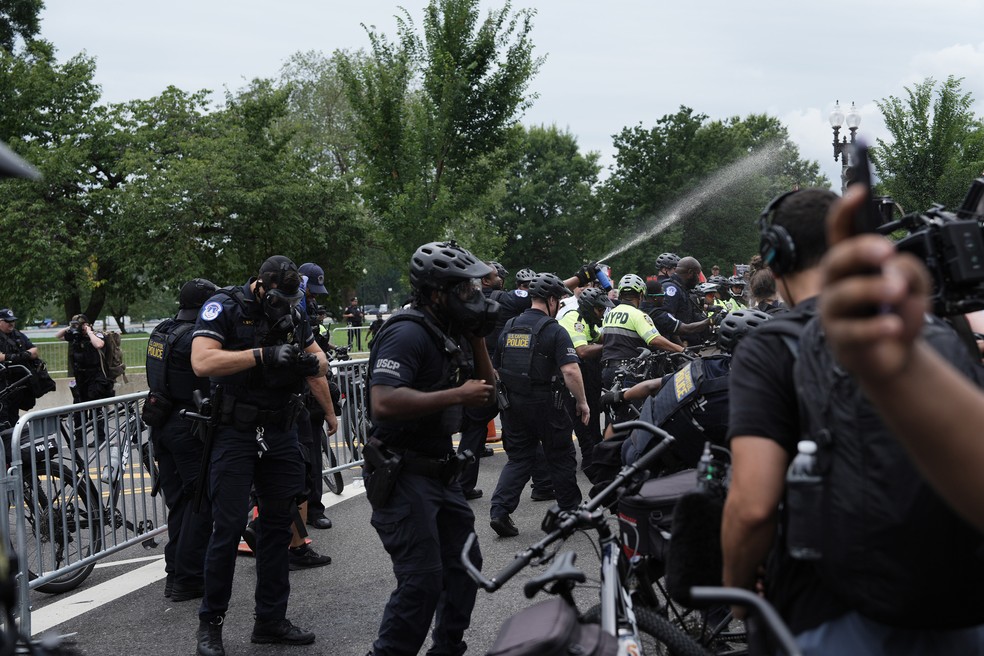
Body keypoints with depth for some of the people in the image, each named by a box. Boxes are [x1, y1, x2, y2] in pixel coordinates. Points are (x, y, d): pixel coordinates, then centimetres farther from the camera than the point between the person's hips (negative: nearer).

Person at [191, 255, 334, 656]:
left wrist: (314, 363, -12)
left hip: (281, 434, 6)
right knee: (227, 529, -5)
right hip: (235, 433, -5)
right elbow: (202, 362, -22)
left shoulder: (293, 313, 7)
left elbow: (321, 362, 13)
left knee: (277, 525, 9)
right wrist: (263, 355, -27)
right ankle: (210, 623, 9)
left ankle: (271, 620, 19)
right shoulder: (224, 307, -9)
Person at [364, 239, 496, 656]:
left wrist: (477, 338, 0)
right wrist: (458, 395, -27)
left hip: (439, 471, 10)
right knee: (422, 580, -12)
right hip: (403, 475, -10)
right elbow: (383, 403, -32)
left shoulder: (451, 334, 10)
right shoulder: (409, 333, -20)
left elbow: (485, 393, 13)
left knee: (464, 563, 16)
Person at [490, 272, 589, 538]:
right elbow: (570, 371, -20)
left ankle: (499, 510, -4)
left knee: (519, 458, 11)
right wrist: (582, 402, -10)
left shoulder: (509, 327, 8)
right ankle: (571, 511, 22)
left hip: (513, 404, 5)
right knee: (561, 458, 10)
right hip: (546, 404, -5)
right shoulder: (554, 331, -11)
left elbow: (495, 369, 14)